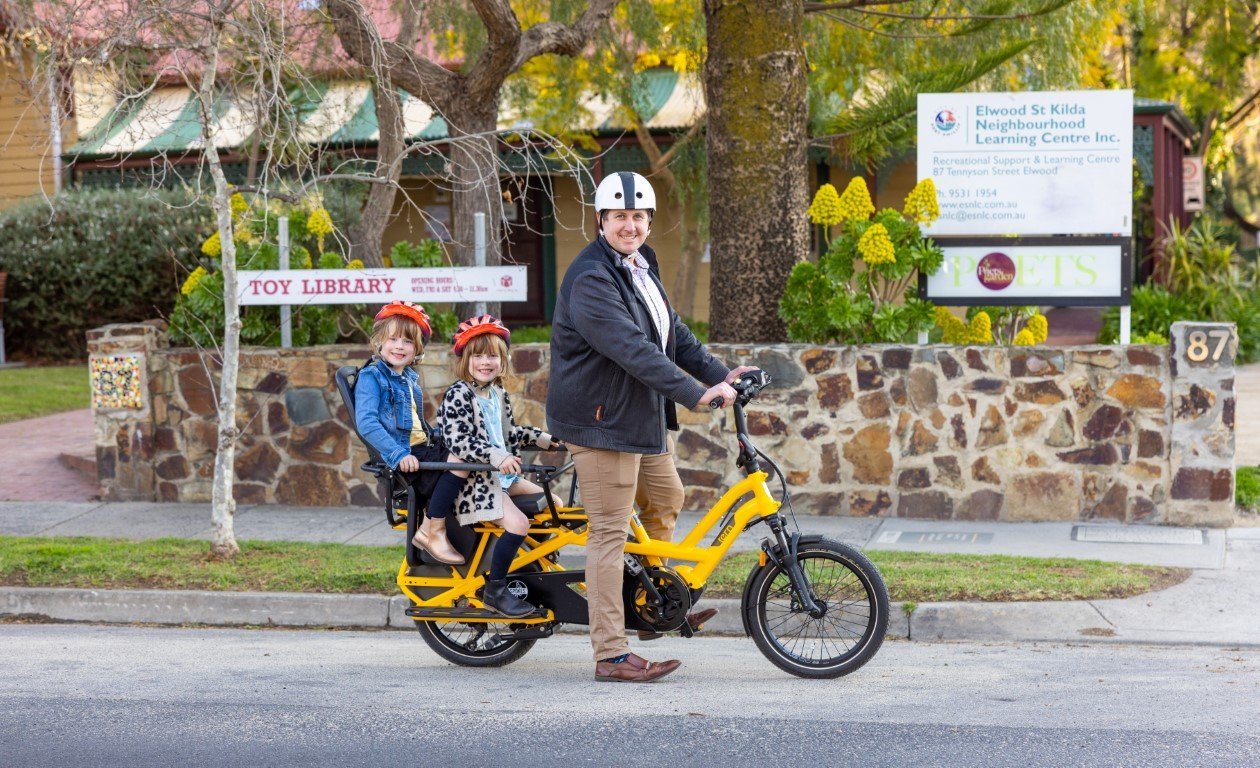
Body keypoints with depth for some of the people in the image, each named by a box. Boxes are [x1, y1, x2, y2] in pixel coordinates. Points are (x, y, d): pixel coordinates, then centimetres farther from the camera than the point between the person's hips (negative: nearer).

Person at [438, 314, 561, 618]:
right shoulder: (458, 395, -14)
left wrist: (543, 438, 20)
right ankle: (494, 590, -16)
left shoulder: (498, 394, 14)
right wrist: (496, 456, -33)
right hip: (473, 479, -9)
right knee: (517, 523, -26)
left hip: (502, 476, 10)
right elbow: (456, 441, -24)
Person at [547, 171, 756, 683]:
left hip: (644, 416, 10)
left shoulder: (641, 267, 12)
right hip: (601, 419, -10)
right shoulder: (591, 278, -20)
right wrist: (694, 393, -33)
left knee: (666, 499, 23)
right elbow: (632, 349, -29)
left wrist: (720, 373, 2)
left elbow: (673, 333, 15)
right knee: (610, 531, -8)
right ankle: (610, 656, -5)